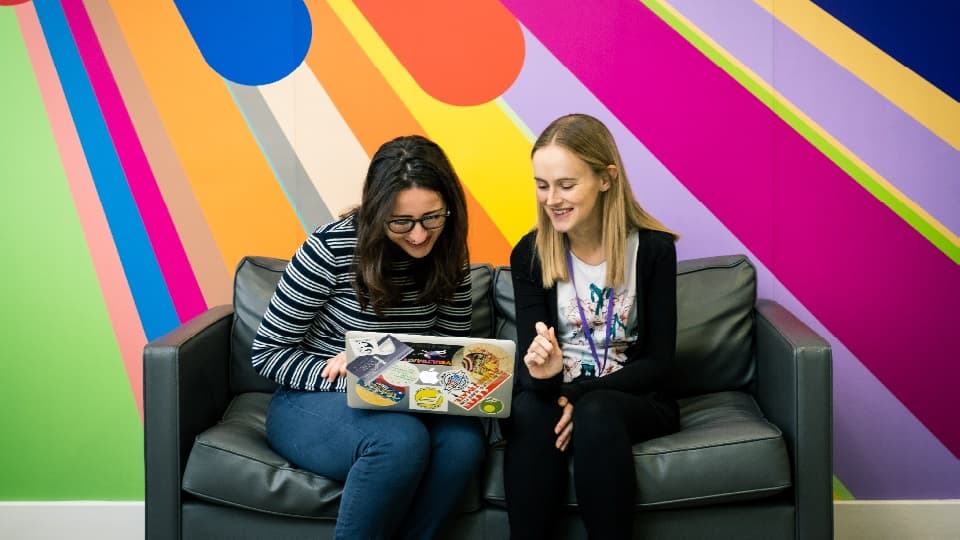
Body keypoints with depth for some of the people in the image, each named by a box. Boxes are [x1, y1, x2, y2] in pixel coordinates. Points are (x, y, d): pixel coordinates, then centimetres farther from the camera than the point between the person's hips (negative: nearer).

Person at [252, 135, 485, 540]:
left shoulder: (449, 259, -4)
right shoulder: (331, 248, -18)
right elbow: (266, 354, -12)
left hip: (399, 404, 4)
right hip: (312, 403, -4)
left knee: (464, 439, -29)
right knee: (402, 441, -35)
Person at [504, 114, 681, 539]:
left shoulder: (653, 247, -8)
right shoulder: (529, 254, -3)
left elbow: (658, 359, -8)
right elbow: (527, 353, -7)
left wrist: (580, 397, -22)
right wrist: (544, 374, -33)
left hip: (633, 400, -1)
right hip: (555, 395, 1)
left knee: (596, 414, -35)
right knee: (530, 412, -33)